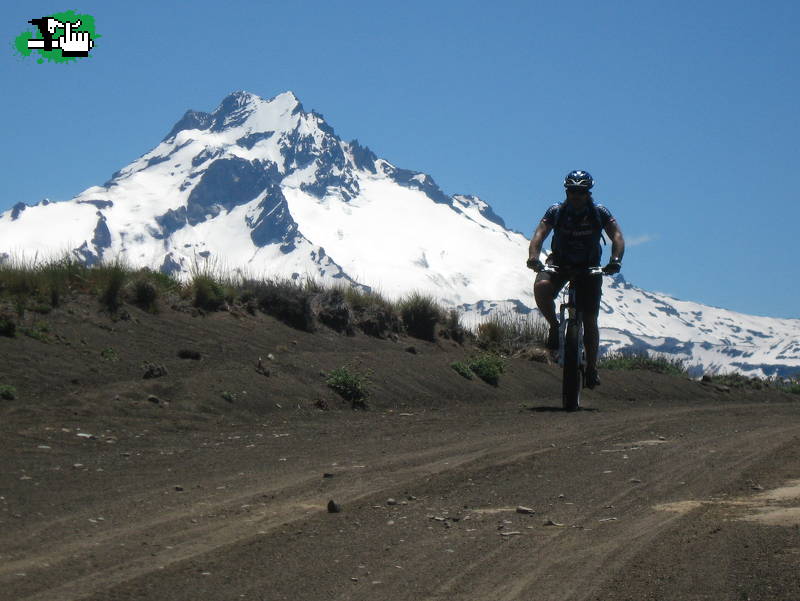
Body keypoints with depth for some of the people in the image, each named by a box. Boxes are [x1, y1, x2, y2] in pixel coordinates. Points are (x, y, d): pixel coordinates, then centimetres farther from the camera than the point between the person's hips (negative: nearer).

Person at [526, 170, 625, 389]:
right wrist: (533, 256, -44)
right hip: (559, 263, 0)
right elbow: (540, 233, -24)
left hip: (589, 266, 0)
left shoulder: (600, 212, -13)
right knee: (541, 287, -33)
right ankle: (555, 327, -8)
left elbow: (617, 235, -21)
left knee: (590, 319, -4)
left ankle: (592, 368, 10)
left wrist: (616, 259, -41)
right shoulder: (556, 211, -13)